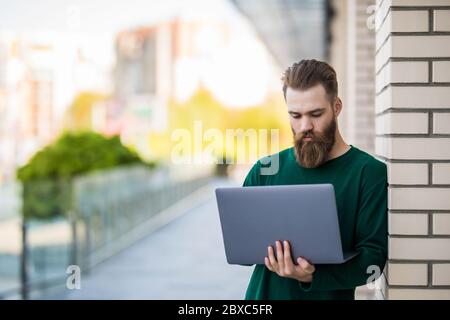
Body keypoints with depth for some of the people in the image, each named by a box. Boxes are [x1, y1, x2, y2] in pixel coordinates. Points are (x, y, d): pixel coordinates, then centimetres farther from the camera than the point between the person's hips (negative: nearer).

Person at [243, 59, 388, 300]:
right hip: (264, 293, 3)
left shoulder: (371, 173, -8)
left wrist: (313, 276, -27)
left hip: (330, 295, -2)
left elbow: (373, 258, -13)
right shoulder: (263, 171, 4)